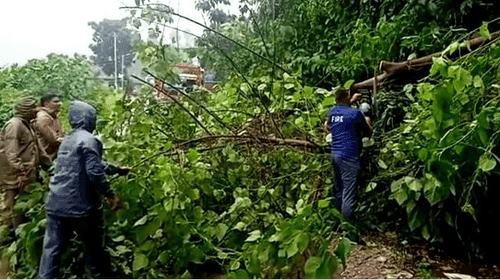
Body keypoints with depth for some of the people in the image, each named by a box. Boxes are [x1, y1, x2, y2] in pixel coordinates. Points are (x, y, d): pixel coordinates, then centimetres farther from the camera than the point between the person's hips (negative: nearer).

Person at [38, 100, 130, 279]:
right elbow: (94, 171, -22)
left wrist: (118, 170, 32)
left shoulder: (67, 140, 17)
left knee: (52, 247, 10)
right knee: (93, 247, 10)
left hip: (56, 202, 8)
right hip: (79, 204, -8)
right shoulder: (88, 139, -12)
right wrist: (110, 195, -14)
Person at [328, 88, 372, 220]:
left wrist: (352, 102, 35)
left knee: (339, 190, 18)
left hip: (335, 154, 8)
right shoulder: (356, 113, -10)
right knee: (348, 194, -1)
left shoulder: (332, 111, 7)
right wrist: (367, 122, 23)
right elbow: (367, 133, 5)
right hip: (348, 156, -7)